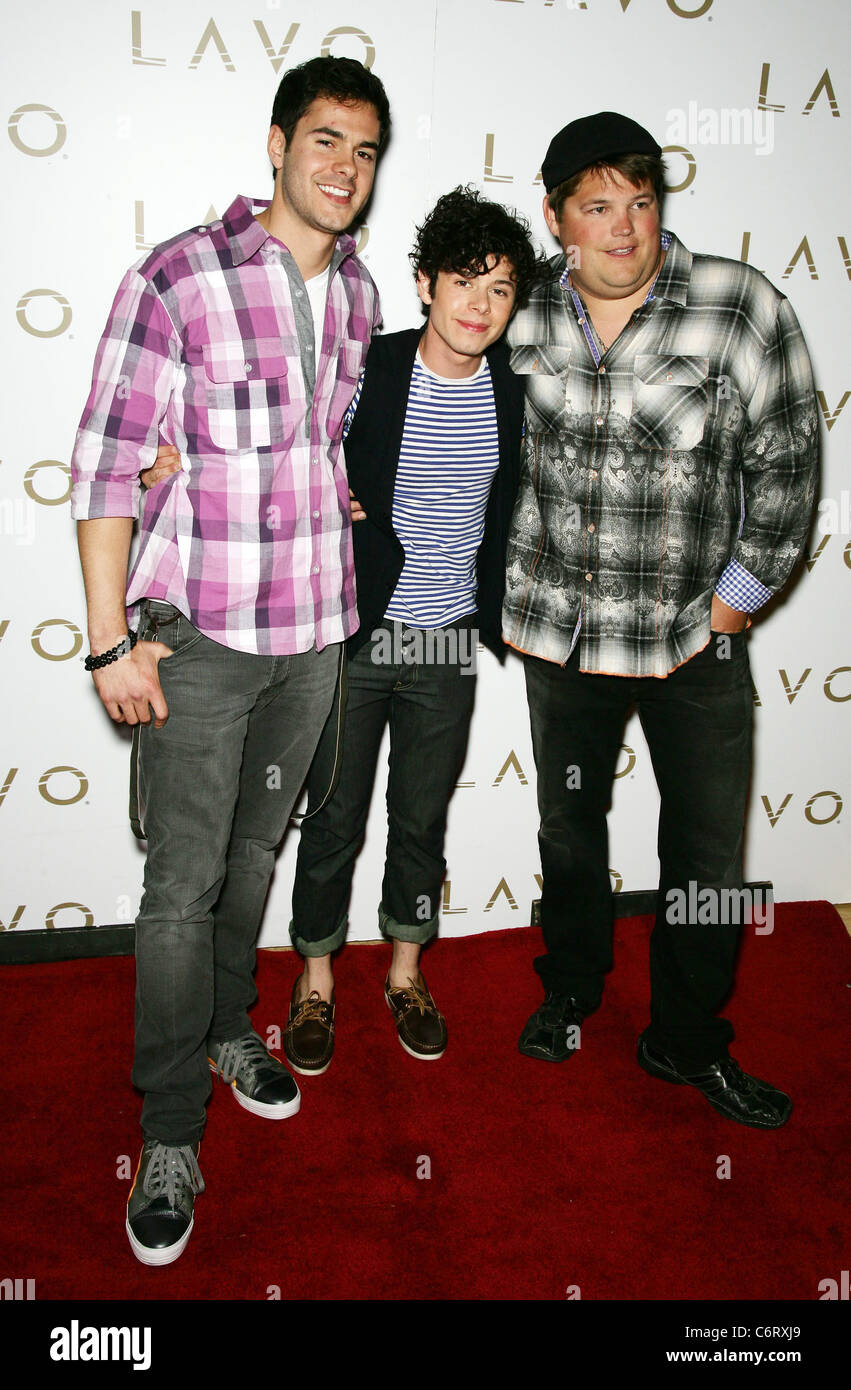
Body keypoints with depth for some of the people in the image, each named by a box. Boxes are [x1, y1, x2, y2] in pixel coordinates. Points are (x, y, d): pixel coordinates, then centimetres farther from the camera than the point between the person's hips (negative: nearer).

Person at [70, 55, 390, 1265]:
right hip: (199, 632, -5)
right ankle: (171, 1137, 16)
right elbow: (107, 463, -12)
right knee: (183, 881, 0)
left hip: (316, 626, 5)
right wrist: (112, 639, -14)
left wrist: (337, 494, 6)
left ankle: (227, 1026, 41)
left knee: (257, 847, 19)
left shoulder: (356, 289, 6)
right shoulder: (176, 279, -13)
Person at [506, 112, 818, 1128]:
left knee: (706, 854, 6)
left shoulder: (741, 307, -11)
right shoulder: (525, 312, -2)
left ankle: (687, 1042, 28)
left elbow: (786, 465, -5)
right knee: (569, 825, 18)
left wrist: (735, 598, -5)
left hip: (697, 636, -2)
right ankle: (570, 987, 42)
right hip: (560, 627, 2)